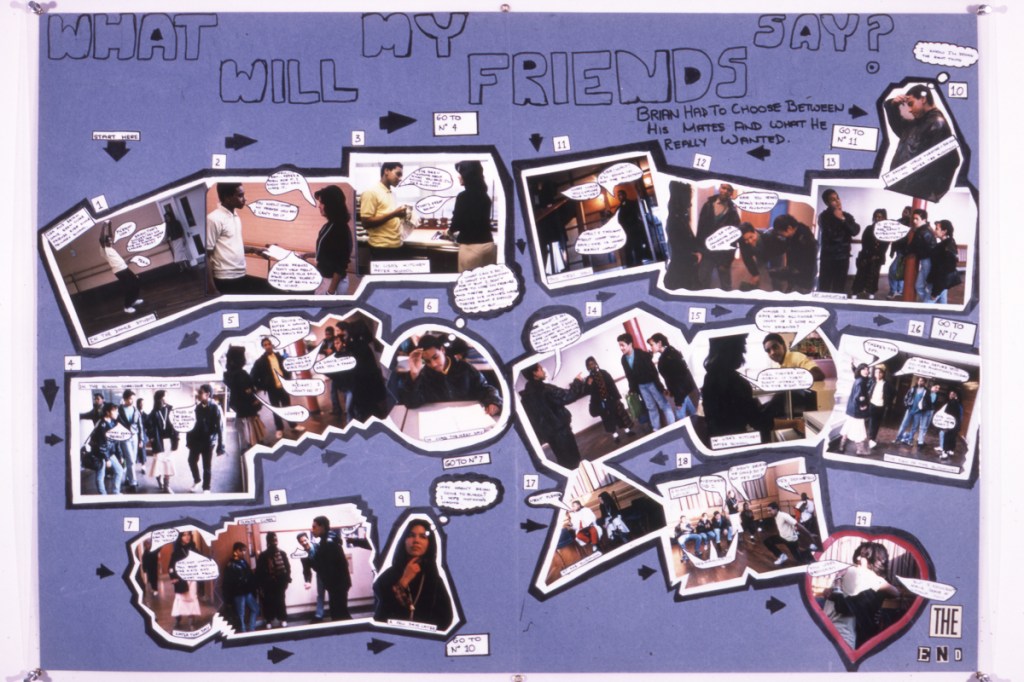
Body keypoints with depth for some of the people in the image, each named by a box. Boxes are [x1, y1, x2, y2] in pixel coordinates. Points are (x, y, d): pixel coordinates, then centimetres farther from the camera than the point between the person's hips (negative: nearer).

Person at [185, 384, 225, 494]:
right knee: (192, 460, 12)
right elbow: (198, 423, 11)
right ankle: (197, 480, 34)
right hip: (197, 439, 5)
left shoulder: (215, 408, -14)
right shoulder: (198, 407, 3)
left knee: (207, 466, 3)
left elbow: (220, 428, -14)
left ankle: (206, 488, 16)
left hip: (208, 441, -5)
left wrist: (220, 446, -17)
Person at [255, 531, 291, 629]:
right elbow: (259, 572, -6)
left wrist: (286, 580, 1)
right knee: (268, 603, 3)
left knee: (280, 602, 9)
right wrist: (260, 587, -8)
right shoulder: (263, 556, -6)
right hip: (267, 585, -1)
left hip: (279, 584, 2)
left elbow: (287, 567, 6)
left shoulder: (282, 553, 1)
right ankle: (269, 621, 18)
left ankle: (282, 620, 23)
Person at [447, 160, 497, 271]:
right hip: (488, 245, 7)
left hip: (471, 247, -7)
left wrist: (450, 231, 16)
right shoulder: (485, 195, 10)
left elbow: (457, 220, -6)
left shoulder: (463, 196, -12)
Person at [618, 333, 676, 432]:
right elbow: (629, 375, 7)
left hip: (651, 383, -5)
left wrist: (659, 385, -19)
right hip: (641, 386, 5)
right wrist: (632, 388, 7)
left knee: (664, 405, 3)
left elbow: (652, 370, -19)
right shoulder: (624, 359, -3)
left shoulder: (642, 354, -20)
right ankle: (656, 429, 22)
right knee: (651, 407, 14)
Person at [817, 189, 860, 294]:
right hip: (828, 257, -4)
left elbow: (855, 231, -6)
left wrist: (843, 219, -10)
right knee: (824, 287, -6)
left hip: (843, 257, 4)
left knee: (839, 288, 5)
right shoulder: (824, 216, -4)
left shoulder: (847, 216, 9)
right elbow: (831, 235, -15)